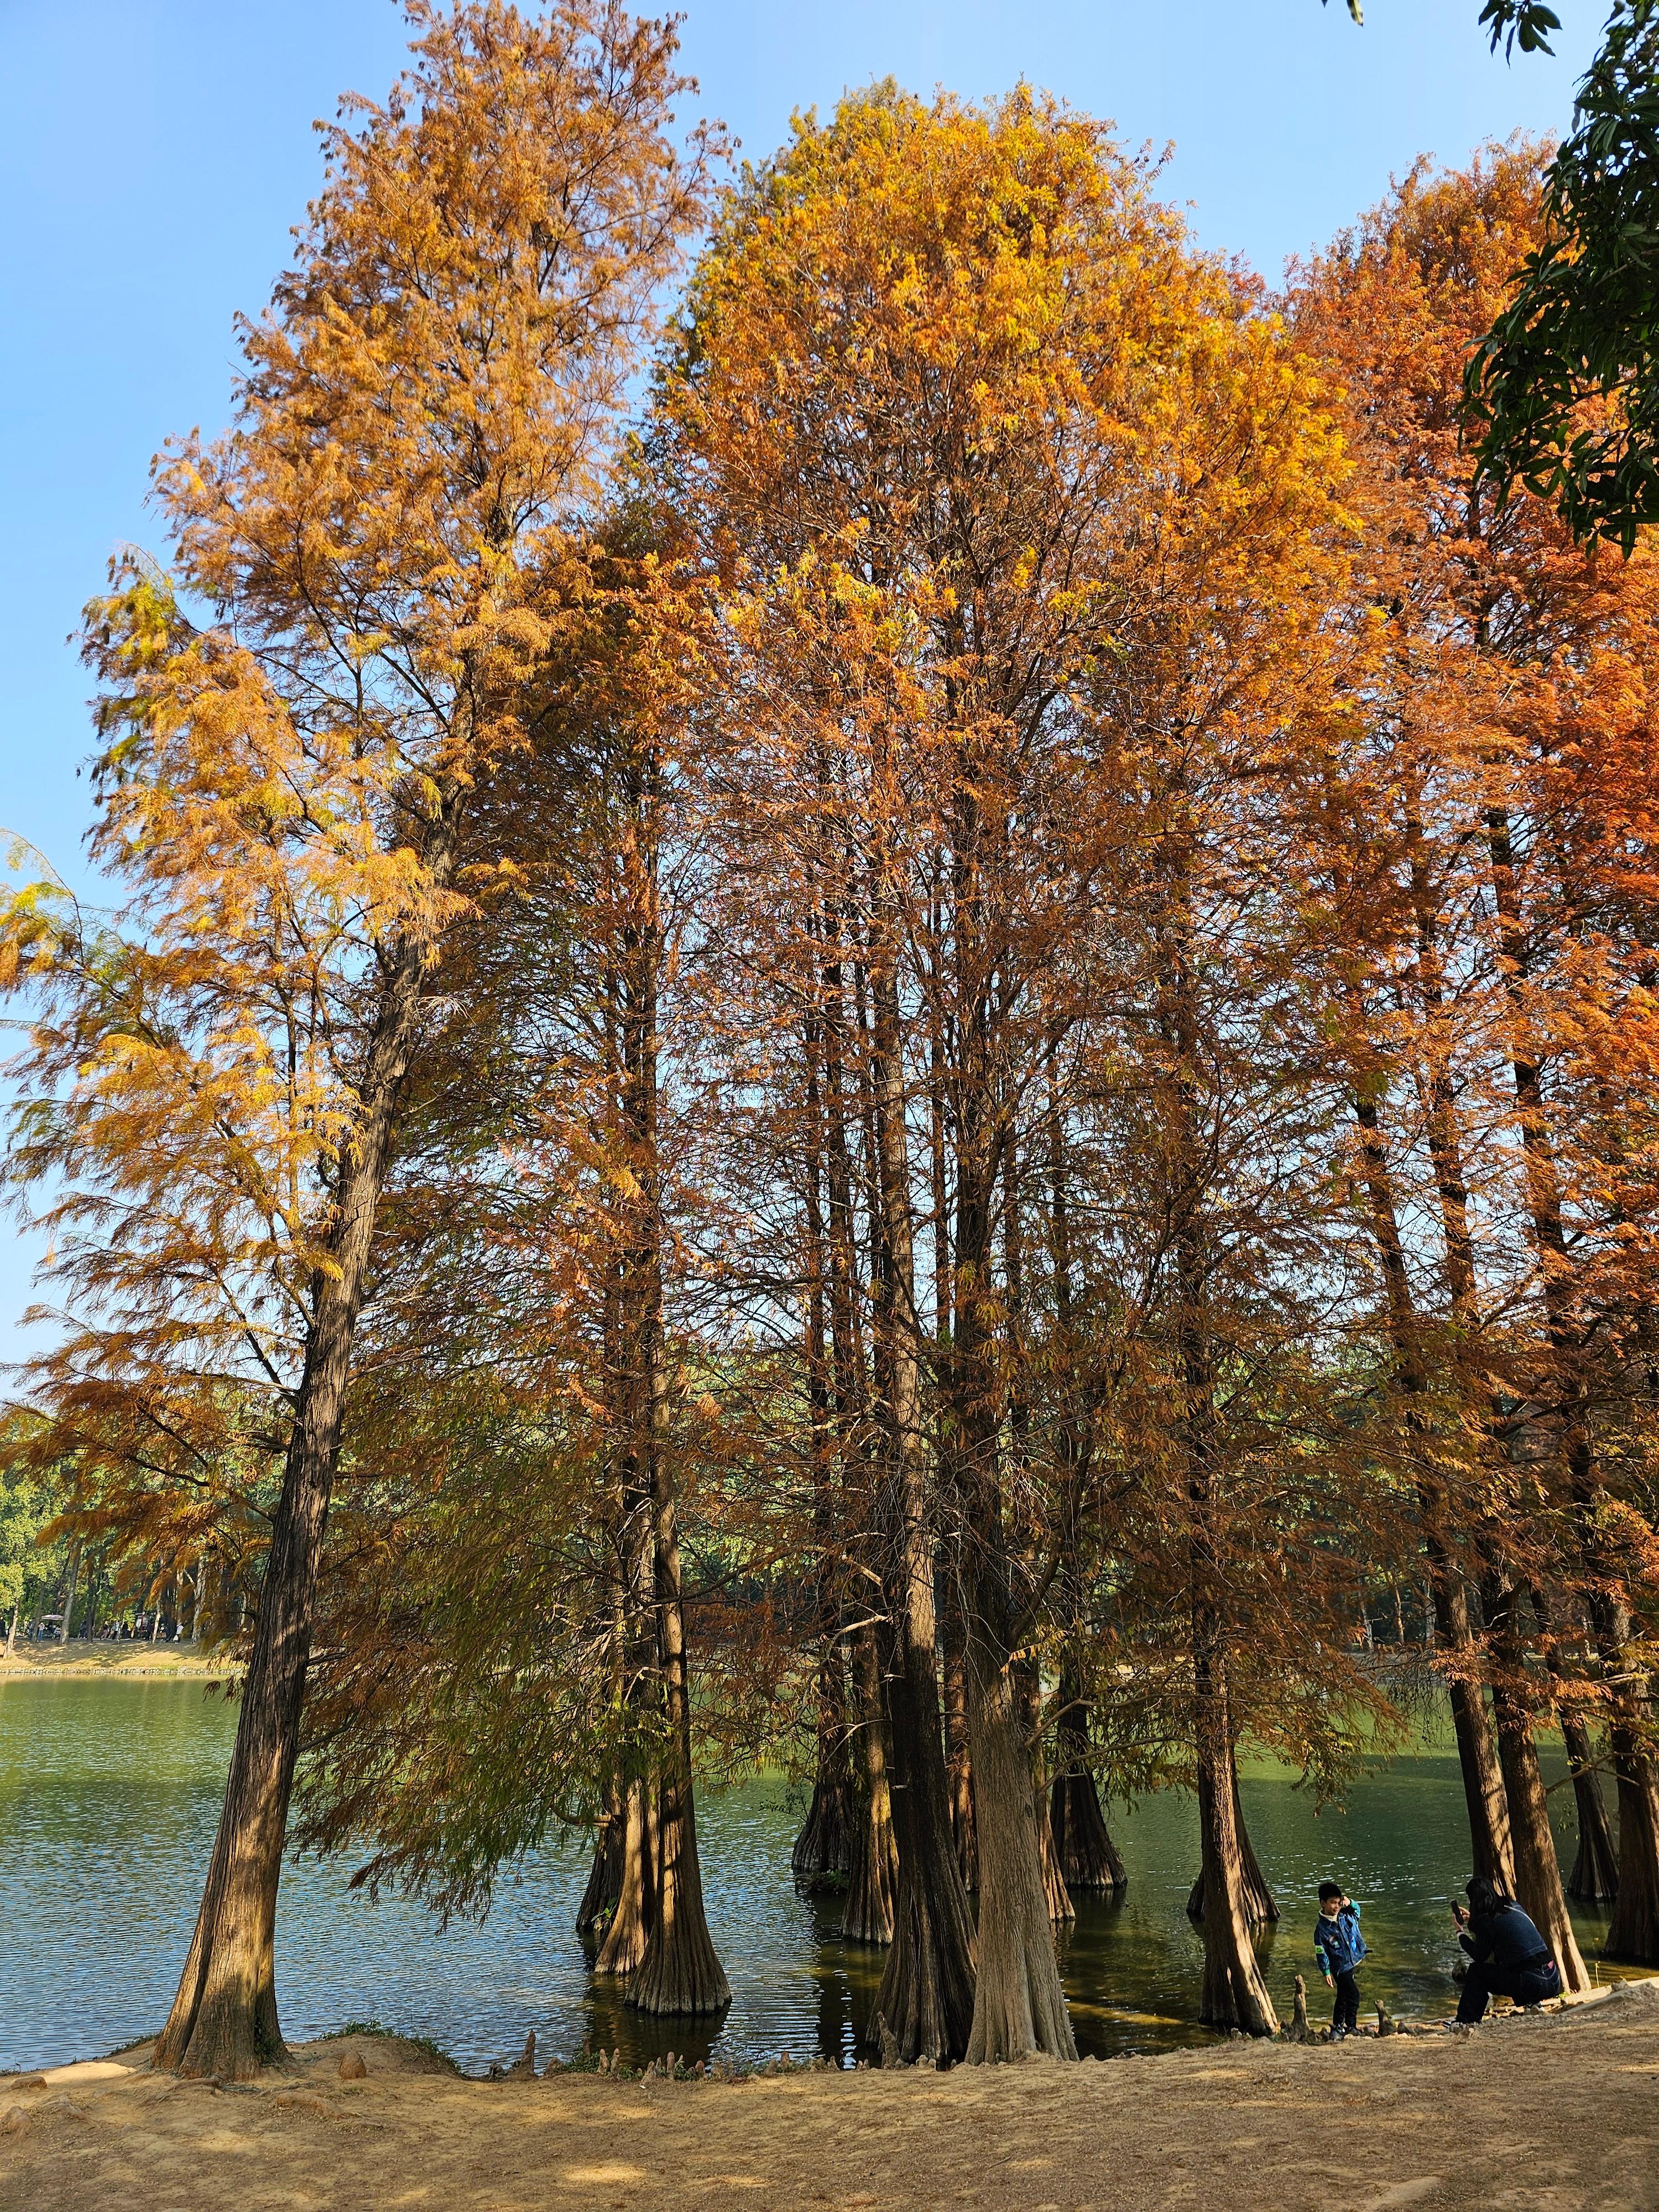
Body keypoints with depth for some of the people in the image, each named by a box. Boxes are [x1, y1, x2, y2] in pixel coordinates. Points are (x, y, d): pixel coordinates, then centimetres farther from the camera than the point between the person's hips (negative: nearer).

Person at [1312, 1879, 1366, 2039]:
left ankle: (1337, 2028, 29)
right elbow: (1321, 1953, -13)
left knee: (1343, 1997, 16)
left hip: (1355, 1963, 6)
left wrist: (1350, 1902, -5)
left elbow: (1357, 1909, 16)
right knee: (1353, 1995, -10)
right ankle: (1350, 2025, 8)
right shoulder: (1322, 1928, -18)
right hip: (1341, 1968, -6)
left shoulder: (1346, 1915, -4)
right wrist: (1326, 1973, -13)